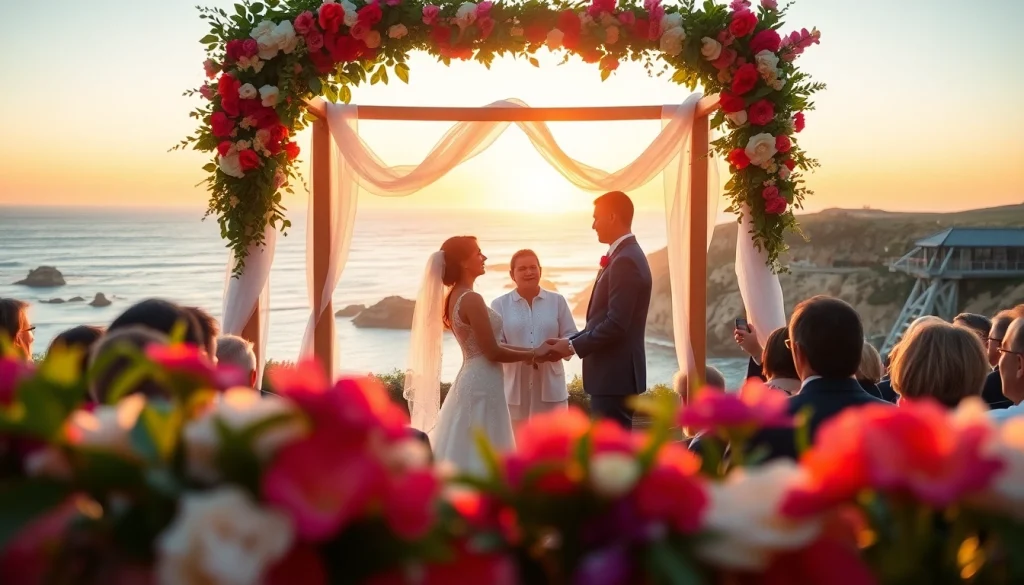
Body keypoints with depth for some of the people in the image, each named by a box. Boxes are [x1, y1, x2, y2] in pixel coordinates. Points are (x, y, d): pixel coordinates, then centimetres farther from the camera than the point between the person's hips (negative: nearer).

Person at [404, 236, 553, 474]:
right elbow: (493, 352, -16)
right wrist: (535, 354, -4)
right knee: (480, 462, -5)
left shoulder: (454, 297, 12)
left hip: (472, 381, 10)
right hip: (482, 386, -10)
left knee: (464, 461, 12)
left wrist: (530, 351, 14)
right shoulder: (471, 299, -17)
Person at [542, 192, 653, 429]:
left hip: (615, 375, -10)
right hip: (613, 373, 10)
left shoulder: (625, 260, -18)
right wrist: (571, 342, 9)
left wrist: (573, 345, -13)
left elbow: (616, 324, -23)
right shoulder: (623, 256, 15)